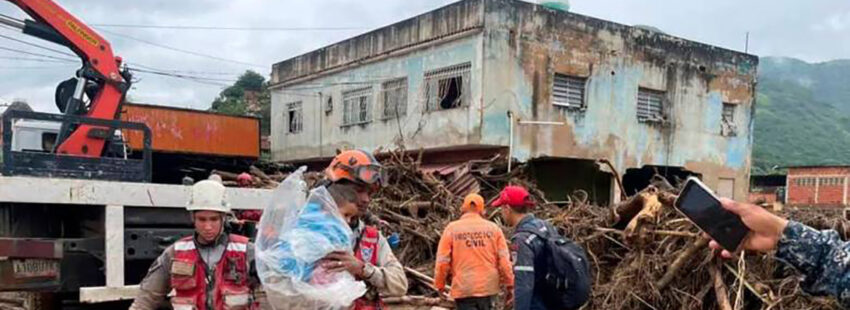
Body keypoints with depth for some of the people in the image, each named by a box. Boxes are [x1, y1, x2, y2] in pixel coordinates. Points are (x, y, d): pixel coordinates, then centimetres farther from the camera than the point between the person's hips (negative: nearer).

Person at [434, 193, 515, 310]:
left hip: (464, 288, -3)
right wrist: (509, 284, 7)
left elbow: (442, 261, -5)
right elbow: (504, 260, -1)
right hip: (488, 287, 3)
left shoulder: (452, 228, -3)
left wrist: (440, 284, 8)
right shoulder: (493, 228, 2)